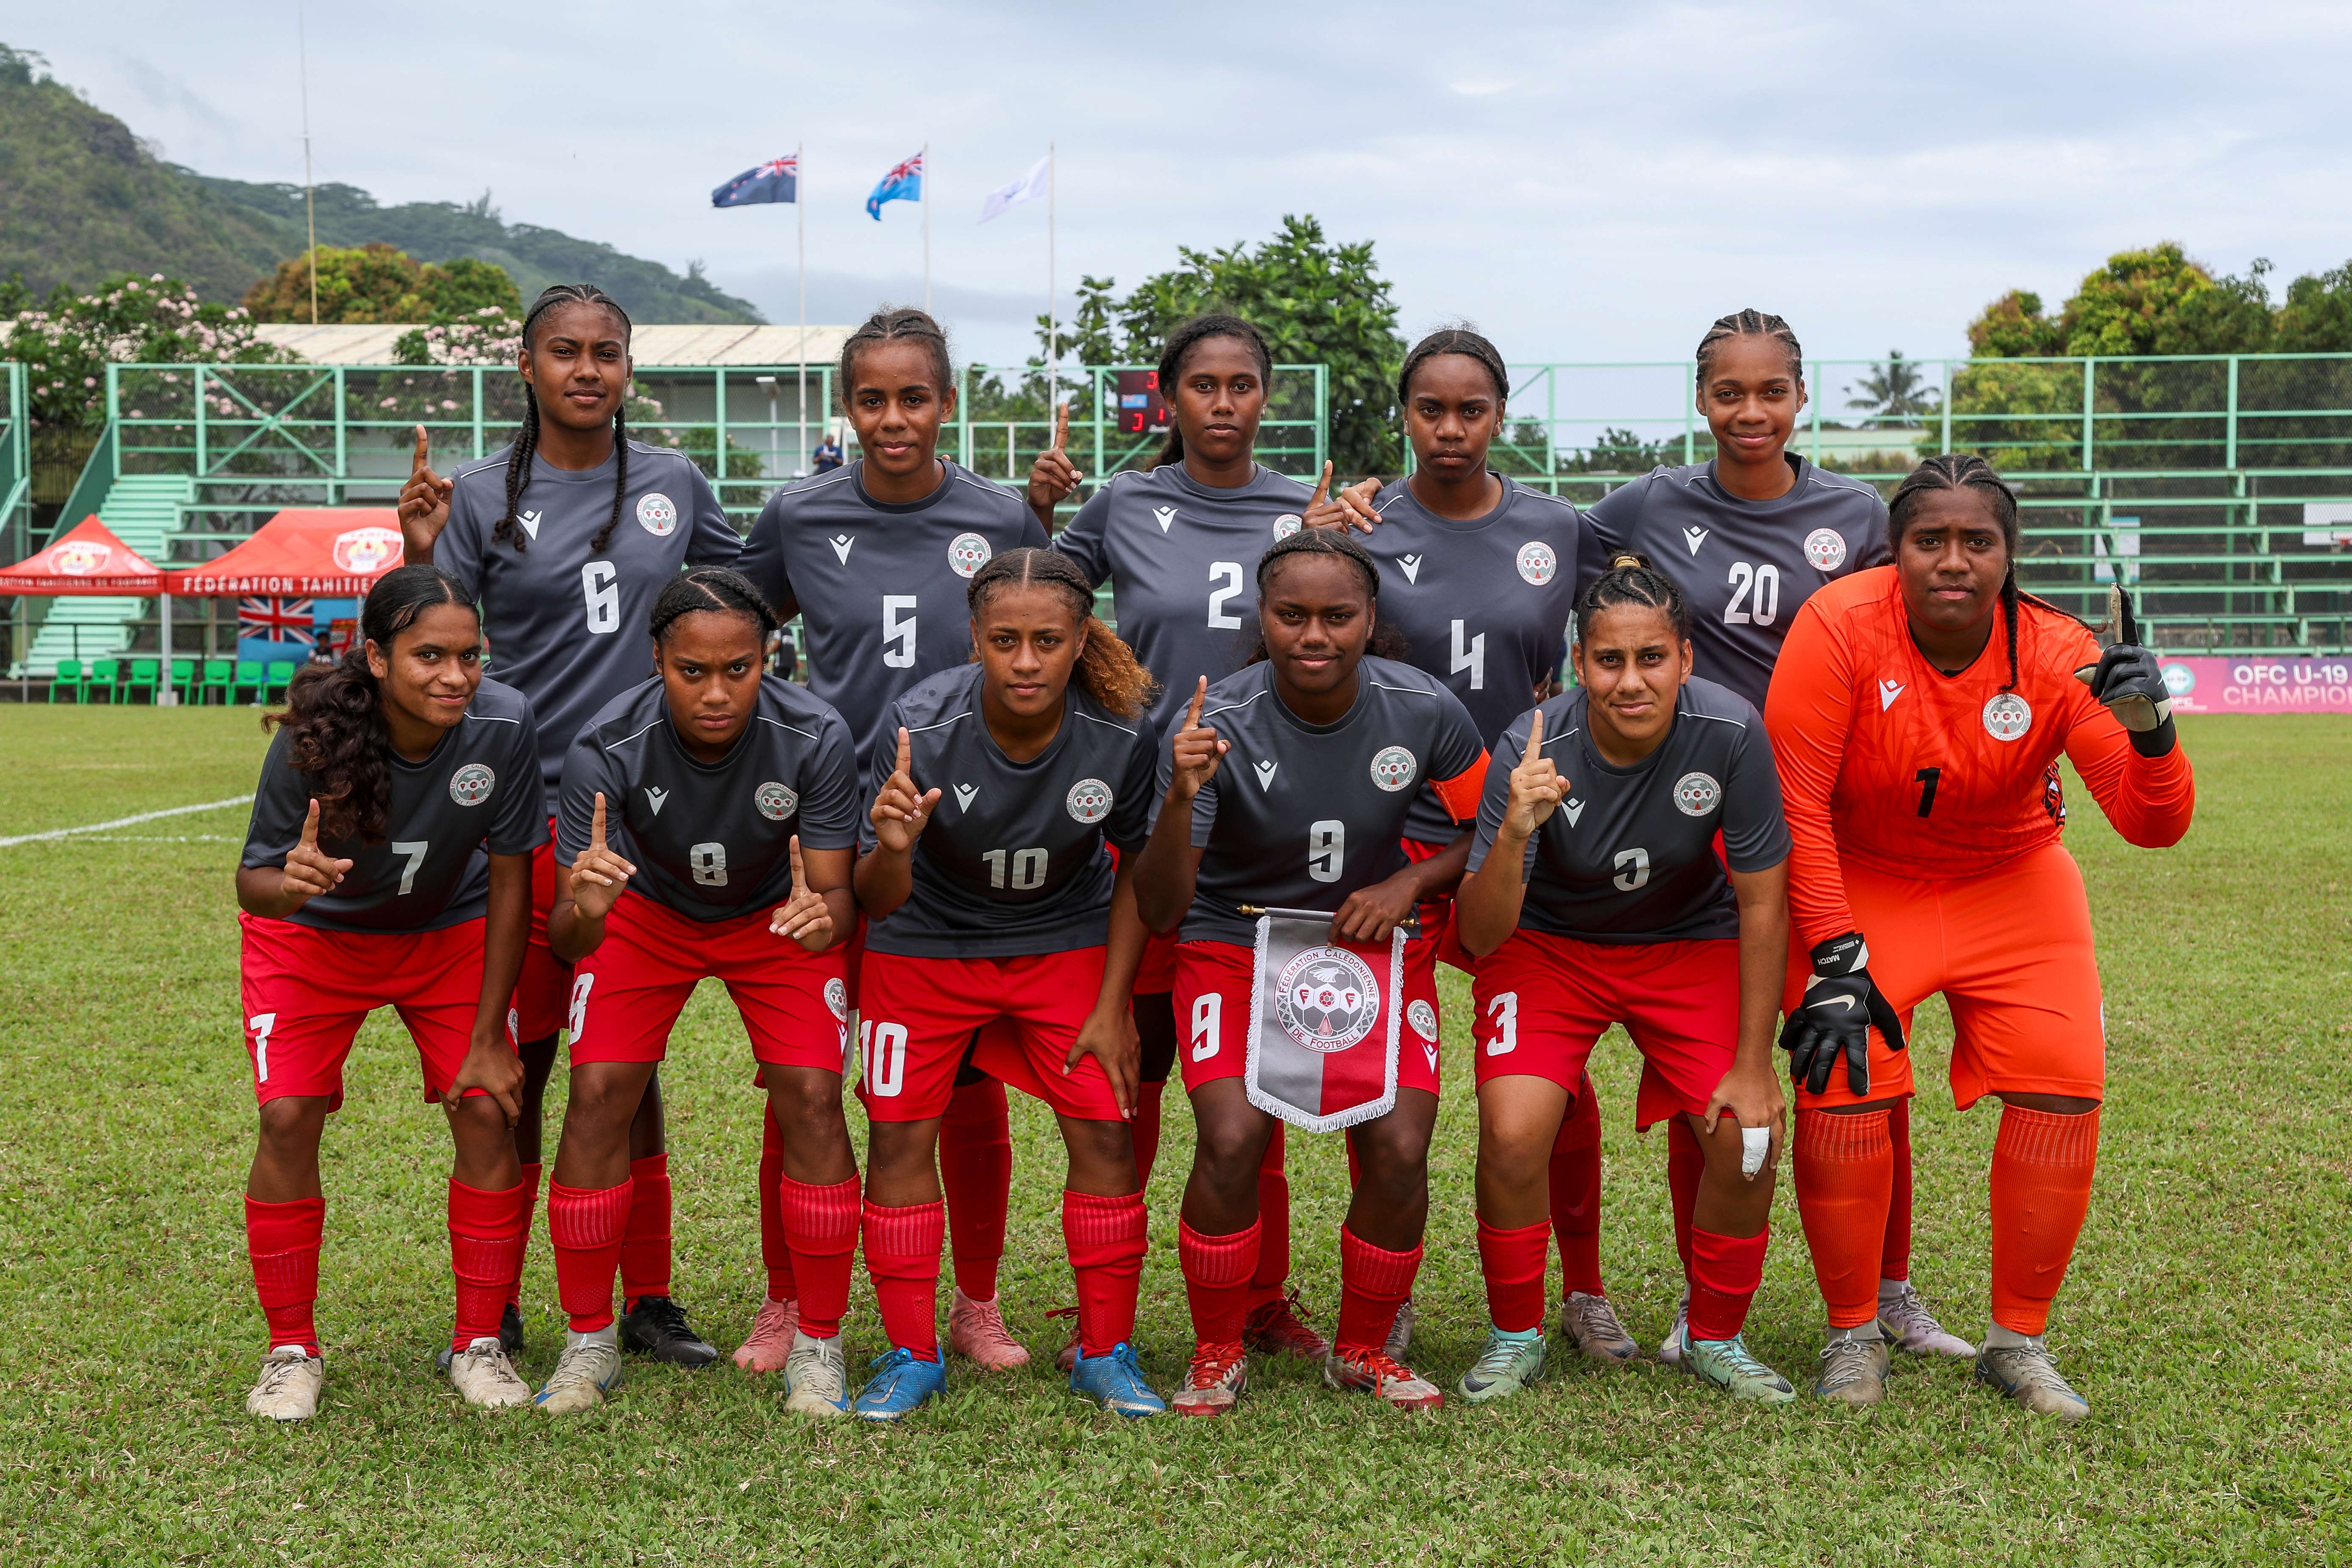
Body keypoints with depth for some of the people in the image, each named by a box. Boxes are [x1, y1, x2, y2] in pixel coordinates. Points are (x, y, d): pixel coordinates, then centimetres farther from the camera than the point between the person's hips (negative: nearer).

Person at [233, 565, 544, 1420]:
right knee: (288, 1118, -13)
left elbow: (509, 878, -18)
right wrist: (290, 882, -48)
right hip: (312, 935, -1)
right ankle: (292, 1350, 6)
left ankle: (480, 1343, 7)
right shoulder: (313, 738, -32)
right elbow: (252, 877, -21)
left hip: (449, 932, 1)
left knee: (488, 1109, -10)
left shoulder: (504, 724, -29)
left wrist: (488, 1037, -14)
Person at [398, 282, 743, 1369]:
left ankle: (647, 1301, 19)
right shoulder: (484, 497, 0)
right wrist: (419, 557, -18)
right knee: (517, 1065, 3)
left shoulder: (674, 484, 8)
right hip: (528, 814, -2)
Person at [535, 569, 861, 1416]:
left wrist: (820, 916, -48)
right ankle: (589, 1341, 4)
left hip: (776, 918, 0)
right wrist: (584, 910, -53)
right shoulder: (606, 749, -31)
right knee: (597, 1093, -14)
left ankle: (818, 1346, 1)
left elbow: (835, 892, -23)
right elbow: (565, 940, -29)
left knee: (812, 1096, -15)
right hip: (646, 911, 0)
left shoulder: (814, 738, -31)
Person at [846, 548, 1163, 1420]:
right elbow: (880, 902, -22)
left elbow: (1137, 872, -5)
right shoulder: (920, 723, -27)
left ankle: (1105, 1353, 11)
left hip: (1067, 943, 1)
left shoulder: (1122, 734, -24)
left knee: (1105, 1133, -6)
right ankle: (912, 1356, 13)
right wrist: (893, 847, -45)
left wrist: (1113, 1006, -7)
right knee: (900, 1135, -3)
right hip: (927, 942, 0)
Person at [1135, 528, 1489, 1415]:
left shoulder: (1423, 711, -12)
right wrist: (1182, 797, -37)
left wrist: (1410, 883, -13)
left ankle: (1363, 1350, 12)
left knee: (1400, 1148, -14)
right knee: (1231, 1138, -22)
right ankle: (1217, 1354, 3)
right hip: (1235, 943, -2)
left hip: (1372, 944, 2)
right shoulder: (1219, 725, -19)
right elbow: (1160, 911, -20)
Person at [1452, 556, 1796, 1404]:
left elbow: (1763, 904, -14)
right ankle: (1515, 1337, 5)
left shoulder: (1731, 733, -26)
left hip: (1690, 944, 1)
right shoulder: (1533, 749, -27)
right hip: (1548, 943, -1)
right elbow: (1480, 937, -24)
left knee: (1748, 1137, -14)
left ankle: (1715, 1337, 13)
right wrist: (1514, 834, -44)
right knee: (1512, 1135, -21)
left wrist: (1753, 1065, -12)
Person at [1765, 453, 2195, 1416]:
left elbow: (2154, 825, -19)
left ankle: (2018, 1343, 9)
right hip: (1860, 882, -2)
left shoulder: (2055, 655, -18)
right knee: (1842, 1092, -14)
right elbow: (1795, 802, -22)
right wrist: (1833, 957, -24)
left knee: (2065, 1090, -8)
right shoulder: (1840, 627, -24)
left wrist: (2148, 728, -39)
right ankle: (1854, 1337, 8)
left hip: (2011, 884, 2)